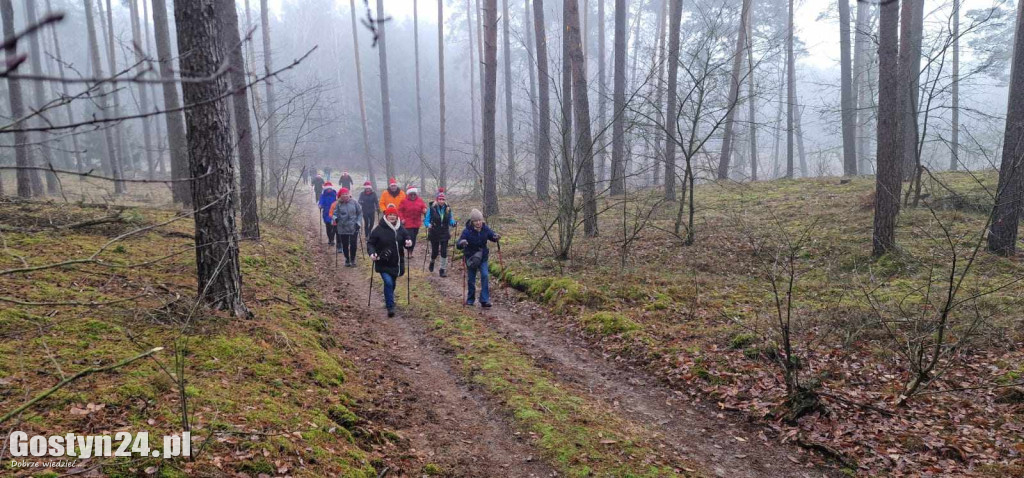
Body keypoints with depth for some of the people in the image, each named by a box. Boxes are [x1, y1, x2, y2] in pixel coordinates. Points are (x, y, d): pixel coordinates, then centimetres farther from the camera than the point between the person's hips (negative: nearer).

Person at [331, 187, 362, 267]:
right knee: (345, 245, 7)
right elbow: (334, 214, 3)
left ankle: (352, 260, 17)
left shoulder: (354, 203, -1)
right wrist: (335, 218, -19)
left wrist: (358, 222, -1)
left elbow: (360, 213, 7)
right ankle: (347, 260, 24)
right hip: (343, 229, 0)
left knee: (353, 244, -1)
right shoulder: (338, 204, -1)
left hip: (354, 228, 0)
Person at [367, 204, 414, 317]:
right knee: (388, 282, -19)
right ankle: (390, 307, -9)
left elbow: (407, 239, 10)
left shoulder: (401, 229, 1)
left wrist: (409, 243, -15)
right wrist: (371, 253, -23)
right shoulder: (379, 229, -10)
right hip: (383, 264, -4)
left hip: (397, 263, 4)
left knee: (392, 283, 19)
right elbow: (370, 243, -5)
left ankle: (389, 301, 45)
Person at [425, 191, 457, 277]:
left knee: (444, 252, -3)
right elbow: (426, 220, -6)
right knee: (434, 251, 9)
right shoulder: (431, 208, -10)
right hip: (434, 234, -1)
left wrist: (454, 223, -15)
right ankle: (432, 262, 44)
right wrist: (428, 225, -27)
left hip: (444, 234, 1)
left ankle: (443, 270, 8)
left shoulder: (448, 208, -2)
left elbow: (450, 220, 6)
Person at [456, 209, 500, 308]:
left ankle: (485, 300, -9)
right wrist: (461, 243, -46)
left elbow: (492, 235, 7)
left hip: (483, 257, 2)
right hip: (471, 258, -2)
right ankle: (470, 299, 29)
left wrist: (496, 237, -17)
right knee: (471, 279, 8)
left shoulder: (485, 229, -9)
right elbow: (458, 245, -23)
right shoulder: (467, 231, -20)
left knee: (485, 276, -13)